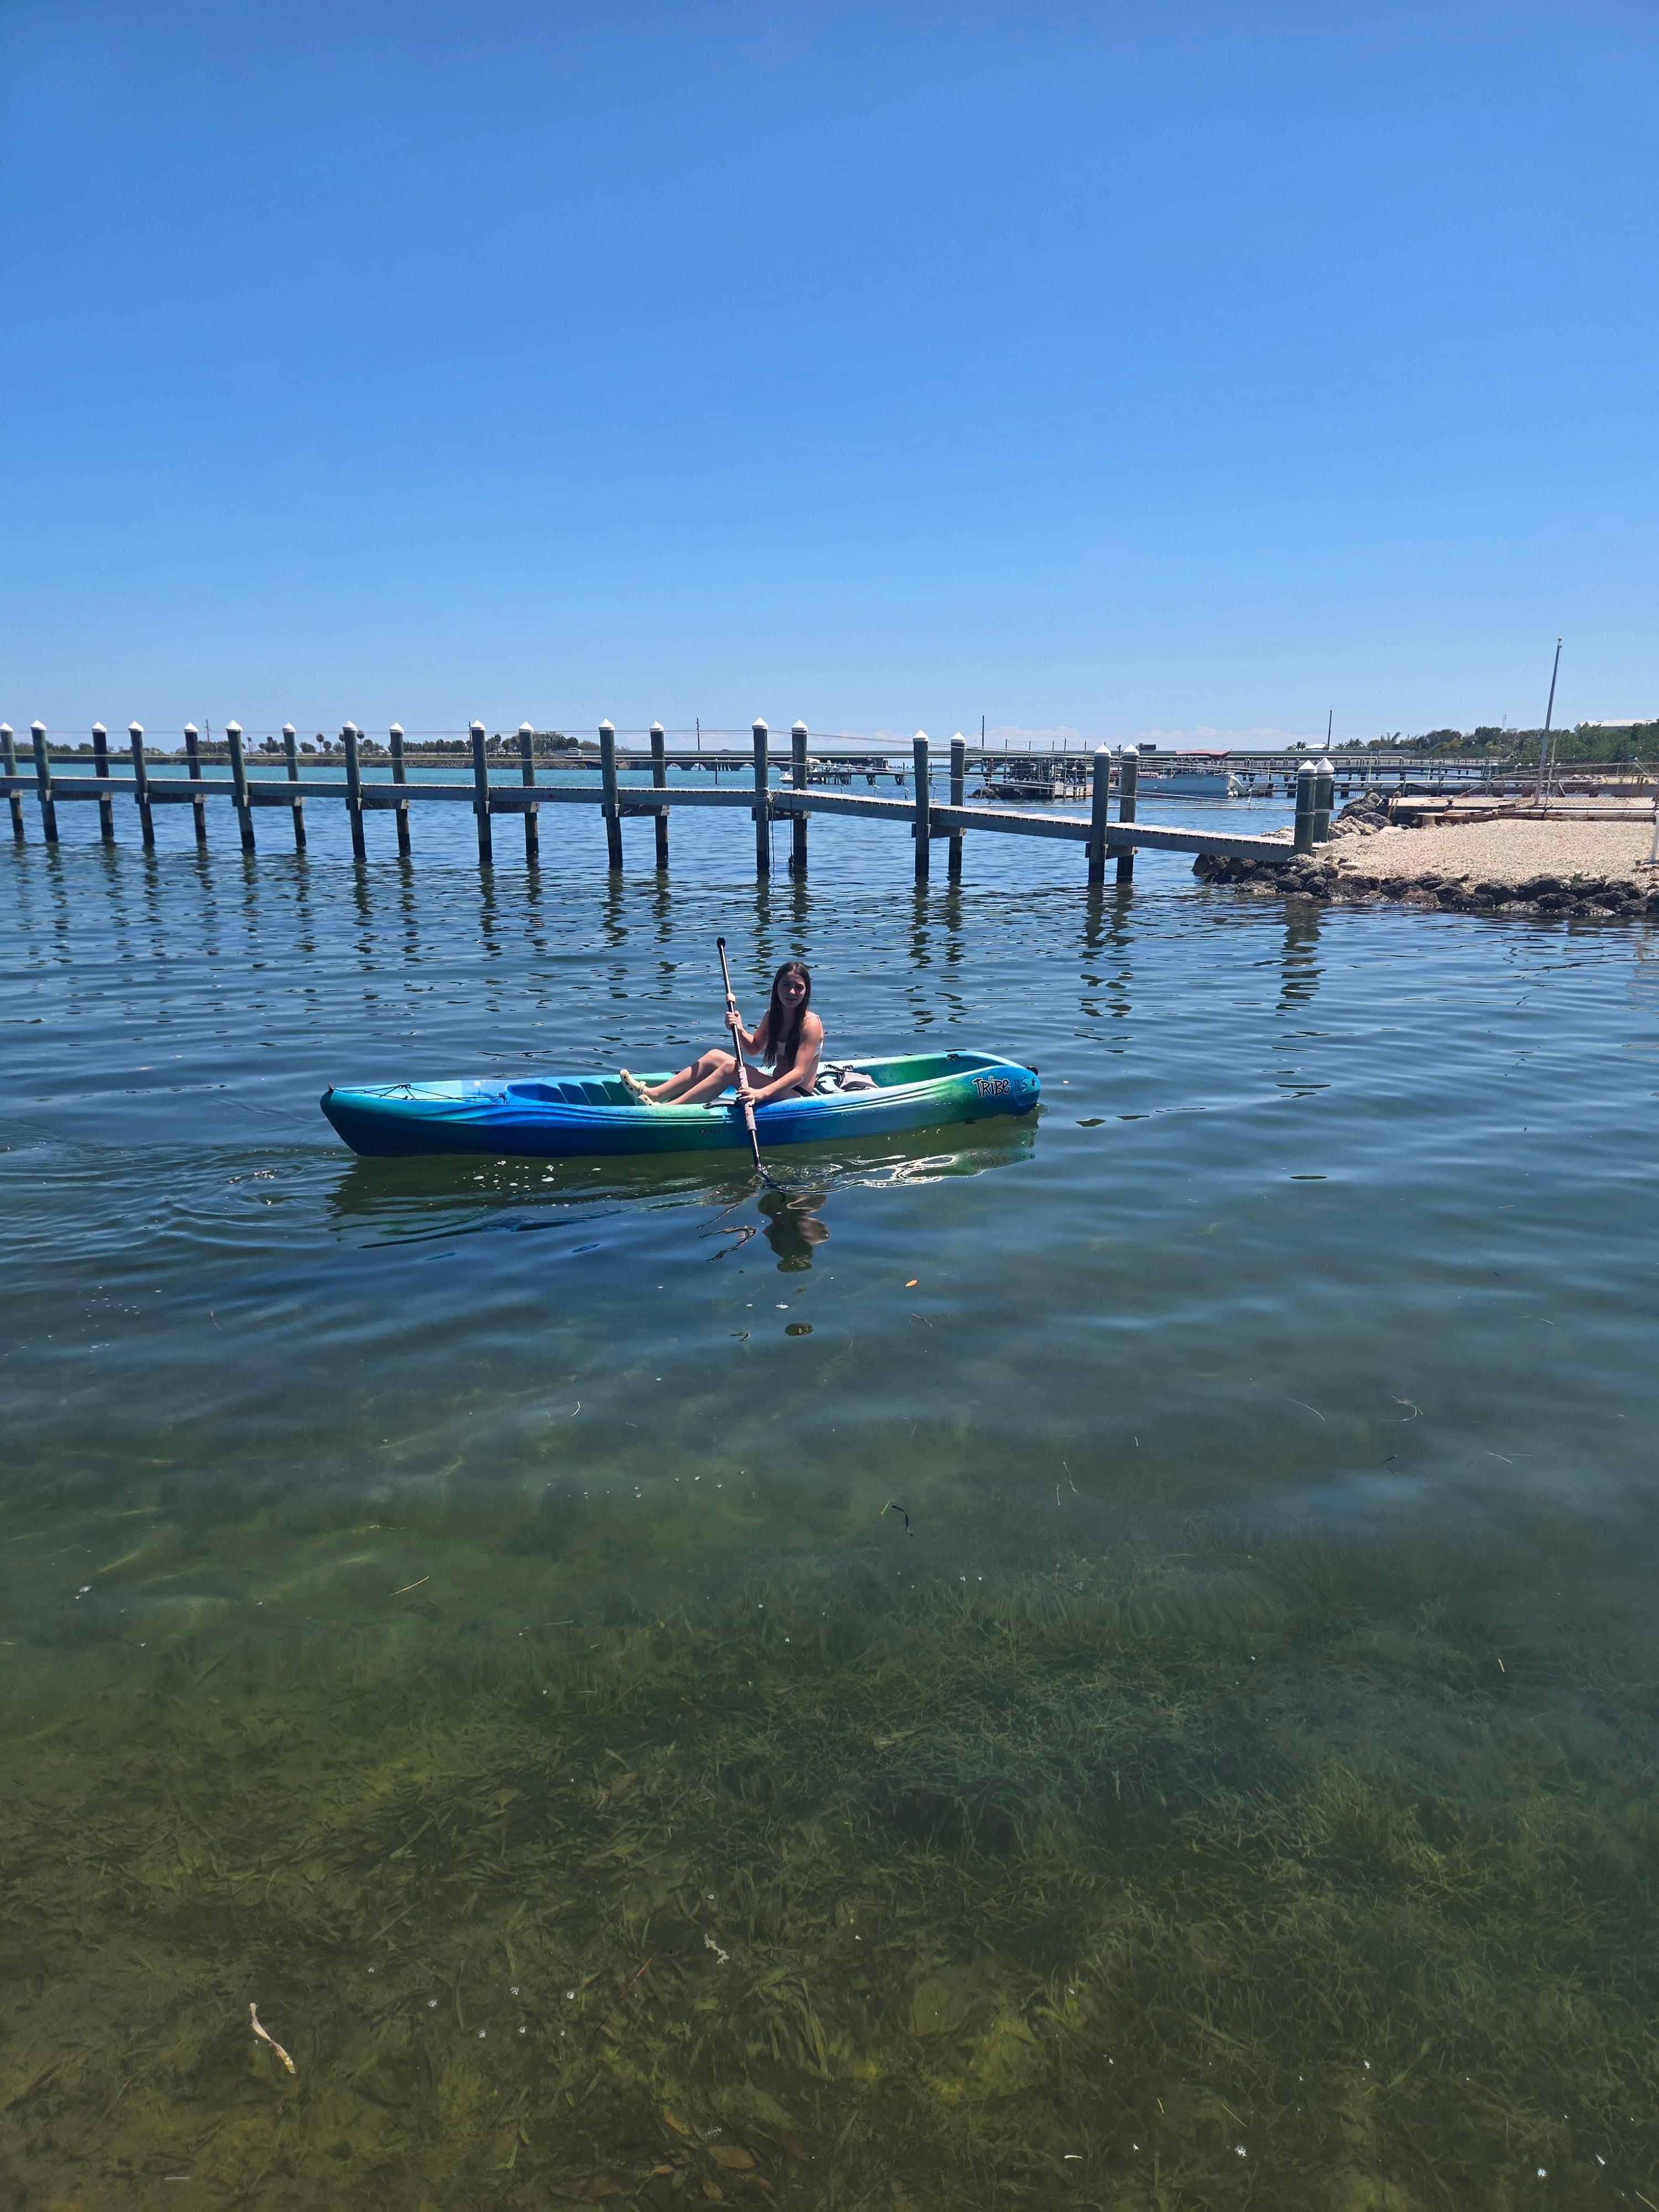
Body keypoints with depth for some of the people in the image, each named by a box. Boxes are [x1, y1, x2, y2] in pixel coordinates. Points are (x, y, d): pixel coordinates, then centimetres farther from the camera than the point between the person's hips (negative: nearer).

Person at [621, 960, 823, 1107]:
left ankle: (668, 1108, -26)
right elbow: (754, 1048, 18)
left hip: (796, 1097, -8)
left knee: (731, 1067, -24)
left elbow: (799, 1073, -27)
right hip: (778, 1086, 8)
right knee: (715, 1056, -2)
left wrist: (761, 1093, -39)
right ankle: (653, 1093, -7)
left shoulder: (810, 1023, -18)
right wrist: (740, 1030, -5)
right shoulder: (772, 1015, 5)